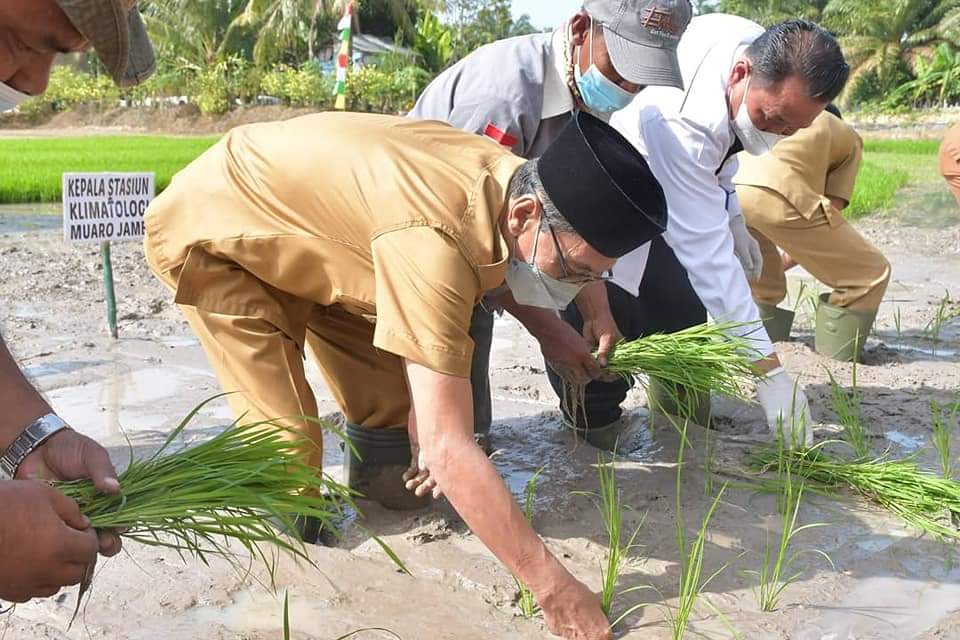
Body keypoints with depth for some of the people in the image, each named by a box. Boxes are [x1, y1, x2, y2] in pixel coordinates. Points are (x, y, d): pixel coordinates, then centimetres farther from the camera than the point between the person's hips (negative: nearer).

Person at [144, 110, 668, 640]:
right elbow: (448, 448, -42)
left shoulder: (508, 182, -15)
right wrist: (549, 583, -36)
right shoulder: (434, 240, -42)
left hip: (291, 206, 8)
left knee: (389, 392, 7)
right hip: (206, 226, -7)